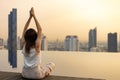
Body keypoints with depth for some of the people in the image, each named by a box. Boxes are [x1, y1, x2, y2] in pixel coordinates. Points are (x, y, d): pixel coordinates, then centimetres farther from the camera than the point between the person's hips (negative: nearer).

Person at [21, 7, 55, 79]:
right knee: (52, 64, 21)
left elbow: (25, 30, -1)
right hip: (36, 74, -4)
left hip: (25, 74, 4)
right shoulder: (37, 46, -20)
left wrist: (30, 16, -4)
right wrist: (34, 16, -11)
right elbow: (40, 30, -13)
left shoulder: (23, 45, -8)